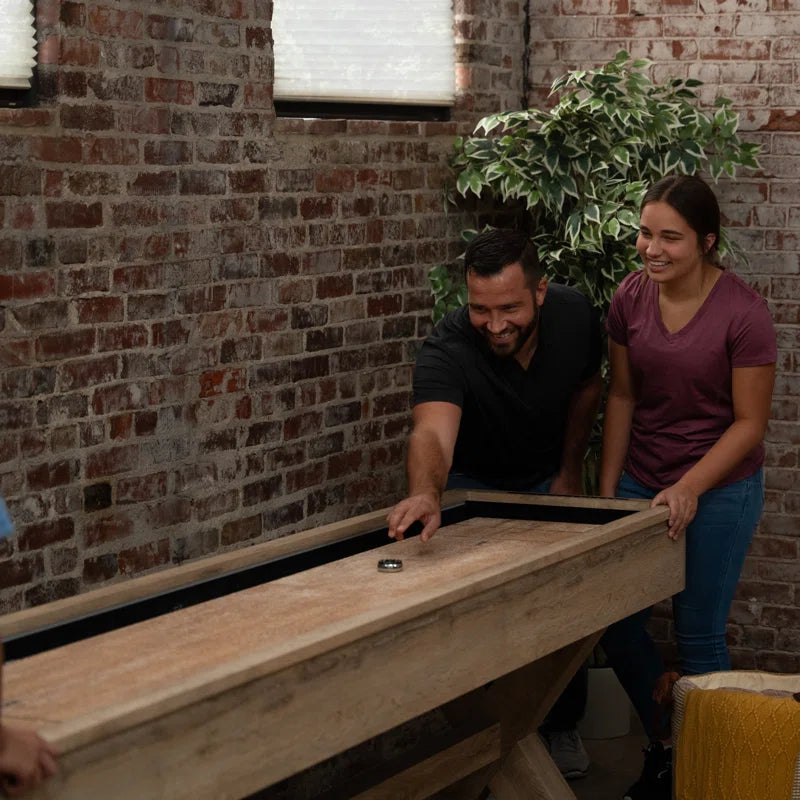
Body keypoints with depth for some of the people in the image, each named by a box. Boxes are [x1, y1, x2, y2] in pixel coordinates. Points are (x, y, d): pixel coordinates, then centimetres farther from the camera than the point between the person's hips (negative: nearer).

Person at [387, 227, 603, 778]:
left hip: (548, 478, 3)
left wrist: (570, 470, -3)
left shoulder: (576, 317, -25)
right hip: (473, 482, -2)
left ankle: (562, 724, 25)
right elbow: (433, 430, -58)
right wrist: (426, 492, -78)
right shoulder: (448, 350, -38)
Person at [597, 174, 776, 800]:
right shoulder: (631, 297, -5)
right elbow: (622, 396, 6)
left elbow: (749, 423, -13)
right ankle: (663, 747, 29)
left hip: (719, 489, -5)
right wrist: (607, 488, 5)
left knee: (699, 635, 2)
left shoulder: (743, 313, -19)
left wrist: (689, 489, -22)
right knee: (616, 621, 6)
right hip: (642, 483, 5)